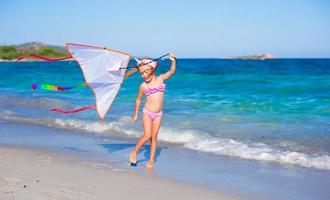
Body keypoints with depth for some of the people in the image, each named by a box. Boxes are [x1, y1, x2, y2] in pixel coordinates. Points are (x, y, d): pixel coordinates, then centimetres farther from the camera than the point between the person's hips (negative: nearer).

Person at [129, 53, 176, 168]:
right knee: (147, 135, -13)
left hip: (158, 114, 2)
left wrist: (173, 61, -27)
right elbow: (138, 99, 9)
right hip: (147, 113, -2)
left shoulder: (160, 79, 1)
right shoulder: (143, 86, -3)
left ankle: (151, 160, 11)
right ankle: (134, 152, 6)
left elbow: (171, 72, -9)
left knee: (154, 137, 4)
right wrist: (136, 114, 14)